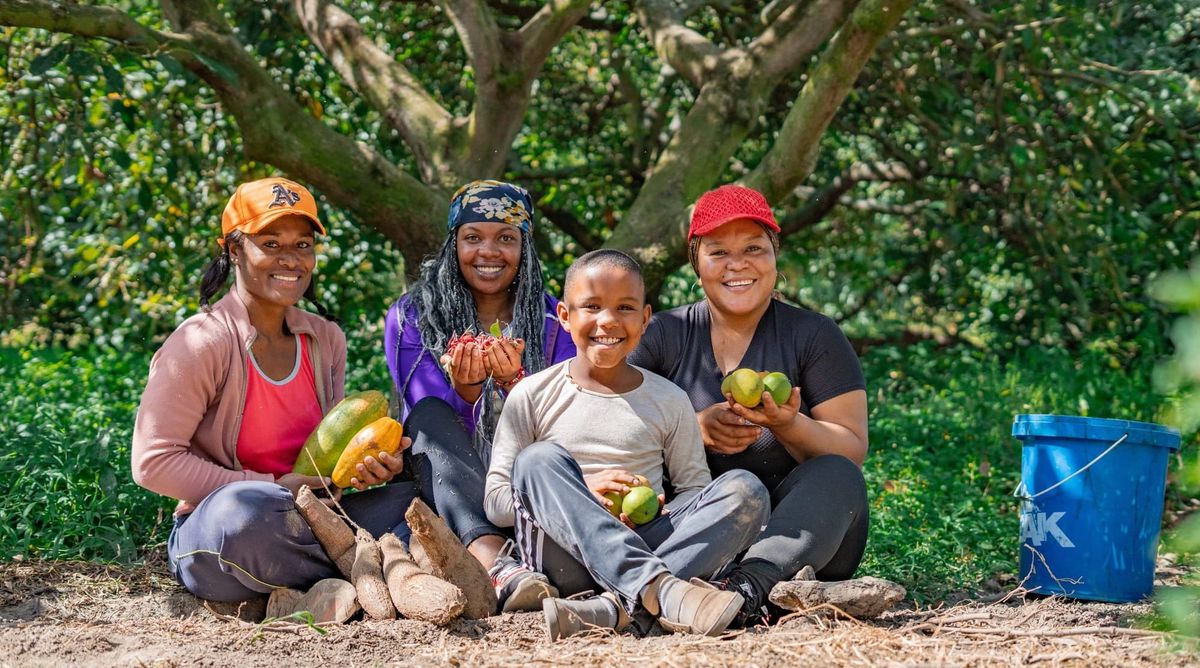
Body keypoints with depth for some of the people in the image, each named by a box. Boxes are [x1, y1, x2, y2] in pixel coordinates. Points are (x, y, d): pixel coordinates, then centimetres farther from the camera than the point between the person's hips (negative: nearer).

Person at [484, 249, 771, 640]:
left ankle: (616, 608, -40)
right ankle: (659, 589, -46)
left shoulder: (669, 402, 14)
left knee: (745, 490, -19)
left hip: (643, 545, 2)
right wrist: (581, 494, -13)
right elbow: (495, 503, 3)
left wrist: (656, 511, -12)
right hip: (564, 559, -2)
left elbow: (696, 489, 12)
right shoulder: (532, 397, 8)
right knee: (538, 459, -27)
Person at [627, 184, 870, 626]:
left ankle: (748, 585, -55)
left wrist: (787, 426, -20)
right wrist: (696, 427, -15)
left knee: (836, 476, -30)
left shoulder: (813, 336, 6)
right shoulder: (664, 336, 10)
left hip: (797, 538, -1)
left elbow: (852, 452, -1)